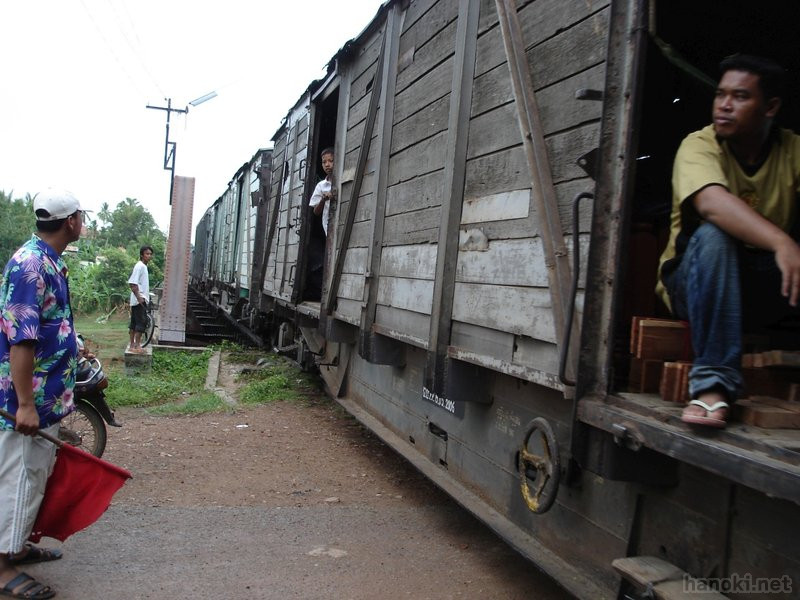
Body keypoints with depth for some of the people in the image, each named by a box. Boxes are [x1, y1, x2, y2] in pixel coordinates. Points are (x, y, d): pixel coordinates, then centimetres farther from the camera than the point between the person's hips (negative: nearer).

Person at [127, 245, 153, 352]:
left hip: (140, 299, 10)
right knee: (142, 322, -10)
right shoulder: (139, 266, -14)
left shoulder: (143, 266, 15)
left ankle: (132, 345, 15)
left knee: (134, 322, 11)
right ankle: (137, 345, -8)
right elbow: (132, 283, -21)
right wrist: (139, 297, -24)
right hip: (139, 300, -10)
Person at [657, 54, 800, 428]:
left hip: (767, 285, 3)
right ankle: (713, 382, -35)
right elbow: (711, 202, -34)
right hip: (695, 282, -3)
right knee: (713, 233, -33)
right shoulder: (699, 145, -11)